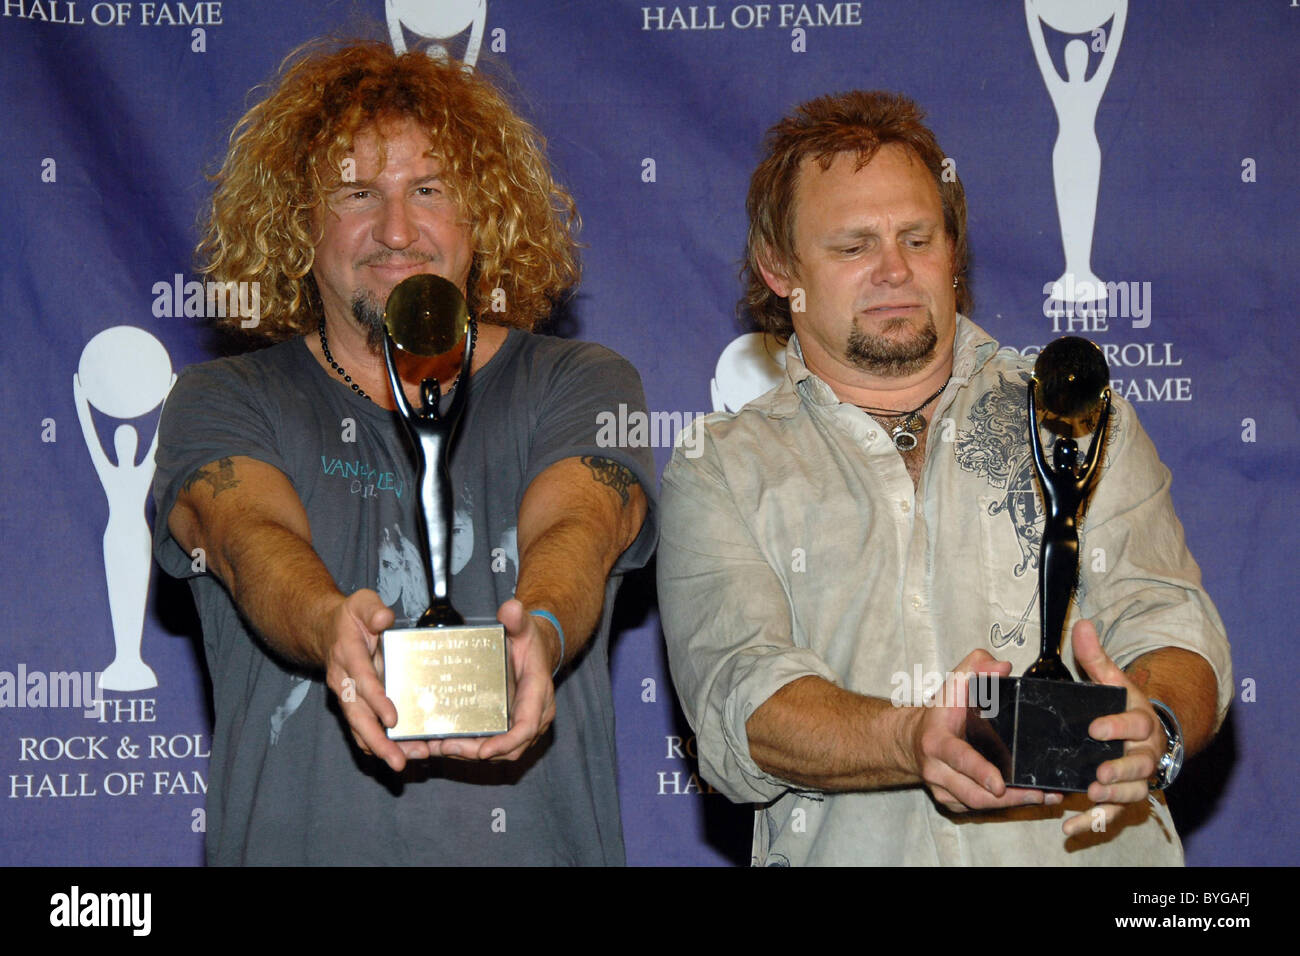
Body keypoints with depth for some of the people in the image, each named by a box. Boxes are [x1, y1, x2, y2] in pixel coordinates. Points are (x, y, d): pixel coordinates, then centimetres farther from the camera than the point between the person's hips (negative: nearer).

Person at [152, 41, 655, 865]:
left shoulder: (579, 387, 11)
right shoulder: (221, 402, 10)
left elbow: (574, 533, -6)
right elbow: (256, 544, -7)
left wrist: (537, 634, -27)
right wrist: (331, 628, -28)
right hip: (294, 842, 0)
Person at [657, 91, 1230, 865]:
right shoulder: (720, 472, 12)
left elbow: (1173, 631, 7)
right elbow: (740, 699, -2)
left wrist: (1151, 725, -16)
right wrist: (913, 742, -21)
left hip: (1092, 851, 2)